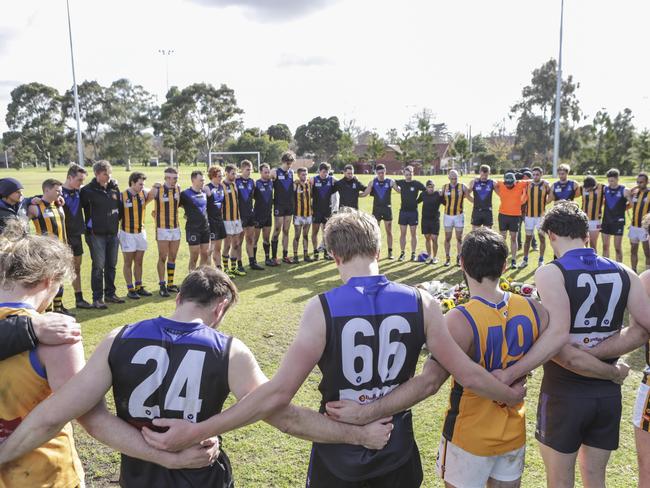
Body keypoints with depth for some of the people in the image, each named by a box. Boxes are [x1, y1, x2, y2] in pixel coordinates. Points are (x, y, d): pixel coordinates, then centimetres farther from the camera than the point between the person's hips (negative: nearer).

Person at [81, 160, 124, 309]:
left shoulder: (114, 187, 7)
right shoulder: (88, 191, -10)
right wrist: (90, 225, -8)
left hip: (113, 232, 6)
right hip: (96, 234, -5)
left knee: (111, 265, 13)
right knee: (98, 266, -3)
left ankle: (110, 294, 25)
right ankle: (97, 298, 6)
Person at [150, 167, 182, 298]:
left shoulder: (178, 188, 4)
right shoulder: (157, 190, -10)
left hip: (176, 228, 5)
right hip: (162, 229, -5)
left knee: (173, 257, 11)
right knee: (163, 258, -1)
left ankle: (170, 284, 21)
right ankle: (162, 286, 7)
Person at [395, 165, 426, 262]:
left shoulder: (417, 183, -3)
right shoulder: (401, 182, 4)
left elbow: (427, 191, -2)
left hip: (413, 211, -2)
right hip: (403, 211, 2)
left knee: (413, 234, 4)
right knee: (402, 233, 5)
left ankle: (413, 254, 12)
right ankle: (402, 253, 13)